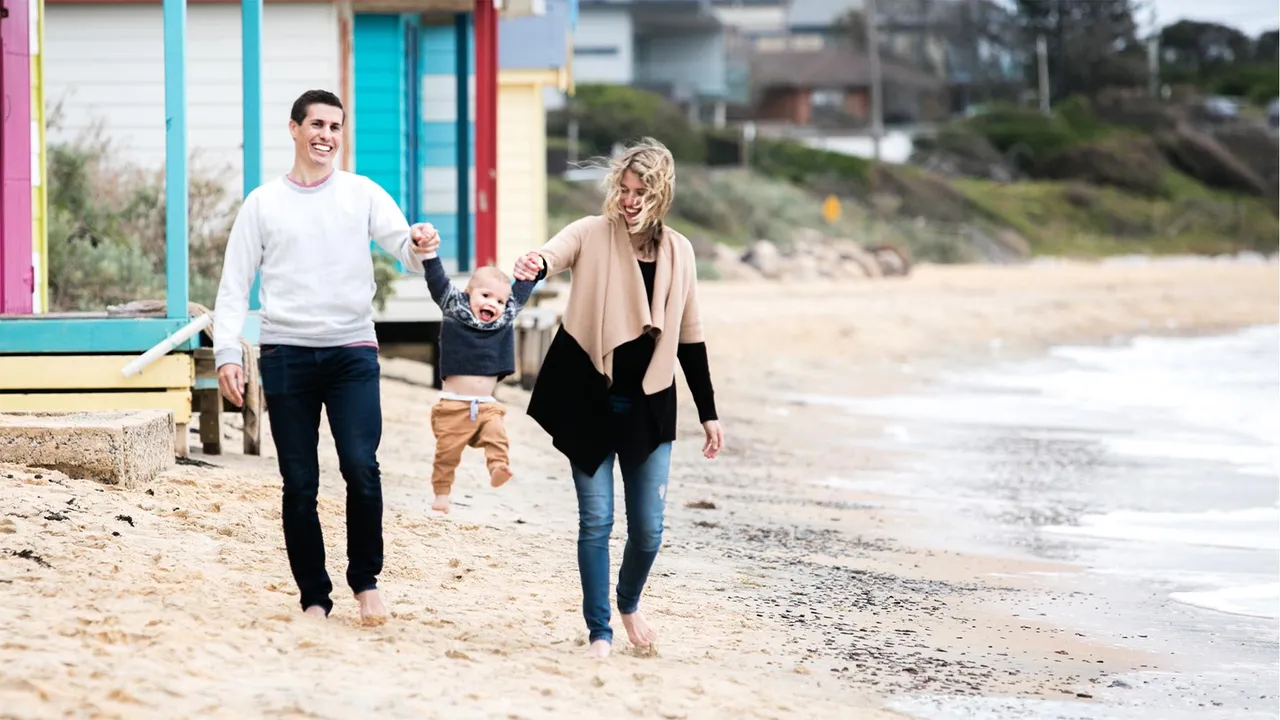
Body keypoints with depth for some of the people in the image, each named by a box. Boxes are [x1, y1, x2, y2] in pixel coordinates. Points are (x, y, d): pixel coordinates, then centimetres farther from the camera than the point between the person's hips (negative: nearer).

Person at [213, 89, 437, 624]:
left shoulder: (363, 194, 9)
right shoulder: (263, 203, 8)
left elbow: (402, 245, -2)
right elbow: (235, 284, 7)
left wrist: (418, 245, -27)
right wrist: (226, 353, -4)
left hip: (352, 352, 0)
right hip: (287, 354, 0)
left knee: (361, 469, -14)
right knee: (299, 483, 2)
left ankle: (365, 582, 3)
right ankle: (314, 597, 10)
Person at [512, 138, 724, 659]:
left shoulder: (678, 252, 5)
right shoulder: (593, 235, -4)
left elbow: (689, 339, 12)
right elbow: (556, 253, -27)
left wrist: (708, 413, 12)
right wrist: (536, 265, -52)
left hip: (649, 407, 2)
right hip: (591, 402, -2)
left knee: (648, 529, 3)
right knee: (596, 521, -2)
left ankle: (630, 603, 32)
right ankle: (599, 631, 11)